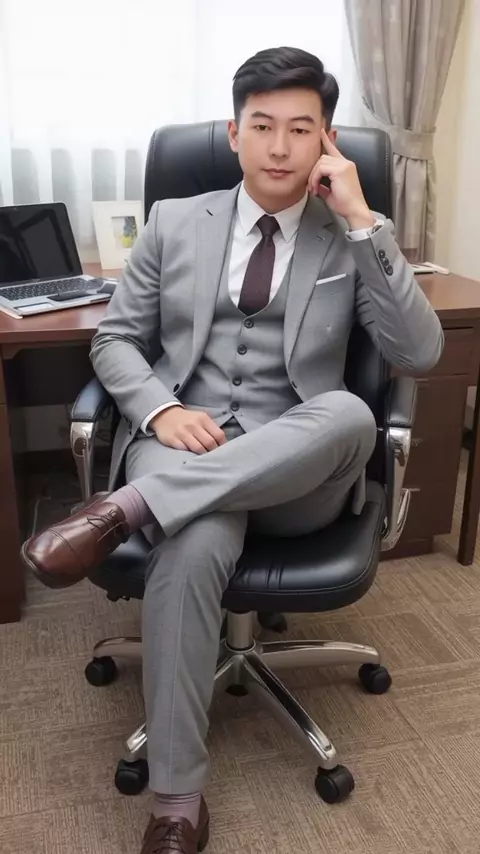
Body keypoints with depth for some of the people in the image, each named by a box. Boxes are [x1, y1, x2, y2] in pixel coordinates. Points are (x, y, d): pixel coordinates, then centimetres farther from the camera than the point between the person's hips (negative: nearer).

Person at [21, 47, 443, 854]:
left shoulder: (352, 240, 9)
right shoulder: (174, 222, 11)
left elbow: (420, 353, -5)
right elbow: (114, 339, 10)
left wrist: (364, 220, -9)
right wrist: (162, 409, -12)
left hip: (297, 468, 1)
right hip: (183, 444, 0)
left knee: (350, 414, -34)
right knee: (193, 549, -33)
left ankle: (124, 508, -30)